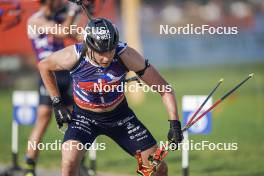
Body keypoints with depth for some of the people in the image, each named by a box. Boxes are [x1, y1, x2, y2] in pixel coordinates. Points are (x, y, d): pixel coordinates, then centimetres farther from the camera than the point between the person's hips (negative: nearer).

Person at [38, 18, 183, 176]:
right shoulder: (73, 56, -26)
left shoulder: (125, 55, -27)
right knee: (70, 163, -27)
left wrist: (175, 122, -29)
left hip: (120, 116, 1)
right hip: (84, 117, -1)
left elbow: (163, 88, -21)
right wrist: (57, 103, -4)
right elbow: (44, 66, -3)